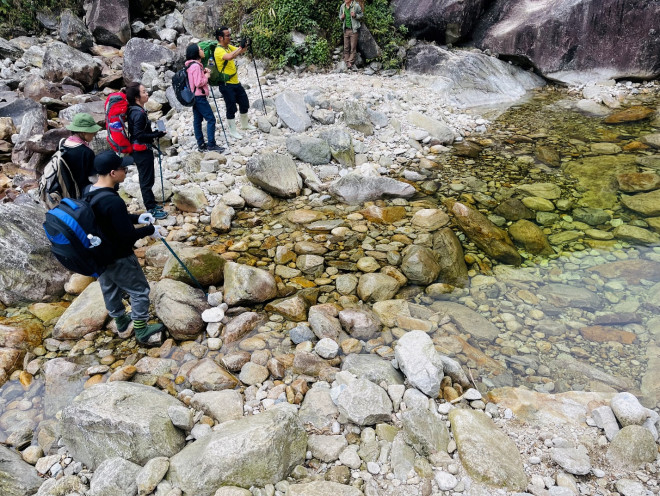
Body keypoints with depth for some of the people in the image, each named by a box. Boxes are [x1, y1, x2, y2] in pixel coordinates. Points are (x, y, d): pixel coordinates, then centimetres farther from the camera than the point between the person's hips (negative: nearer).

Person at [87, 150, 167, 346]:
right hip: (118, 257, -9)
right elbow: (128, 235, -27)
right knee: (140, 291, 9)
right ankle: (142, 332, 23)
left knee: (110, 290, 25)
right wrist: (150, 230, -11)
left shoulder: (90, 193, -3)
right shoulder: (113, 201, -32)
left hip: (99, 255, 9)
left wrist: (137, 218, 7)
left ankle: (121, 323, 47)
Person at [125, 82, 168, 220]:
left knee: (147, 179, 19)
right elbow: (139, 135, -24)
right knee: (147, 180, -1)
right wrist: (156, 135, -19)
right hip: (142, 150, -10)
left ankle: (151, 203, 32)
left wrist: (153, 133, 9)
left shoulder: (134, 111, 8)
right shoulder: (138, 113, -21)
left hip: (140, 150, 10)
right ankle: (151, 209, 7)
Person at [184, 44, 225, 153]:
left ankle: (201, 144, 13)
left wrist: (204, 72, 9)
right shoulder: (196, 65, -17)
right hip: (199, 96, -10)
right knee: (211, 119, -9)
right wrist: (206, 76, -7)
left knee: (197, 120, 10)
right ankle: (211, 145, -9)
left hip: (195, 97, 10)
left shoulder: (192, 65, 14)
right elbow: (198, 83, -22)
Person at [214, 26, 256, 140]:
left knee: (245, 103, 17)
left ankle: (245, 124, 37)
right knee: (231, 108, 0)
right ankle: (232, 131, 14)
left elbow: (241, 51, 12)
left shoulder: (229, 47, 9)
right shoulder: (219, 50, -18)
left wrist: (245, 46, -8)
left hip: (235, 82, 9)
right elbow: (229, 56, -36)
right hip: (226, 85, -9)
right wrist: (240, 47, -29)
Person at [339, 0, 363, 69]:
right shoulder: (342, 6, 6)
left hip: (353, 30, -4)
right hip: (346, 30, 4)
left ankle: (351, 62, -1)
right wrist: (341, 17, -5)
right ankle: (346, 63, 12)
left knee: (353, 47, -3)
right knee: (346, 48, 6)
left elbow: (361, 15, 1)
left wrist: (355, 15, -19)